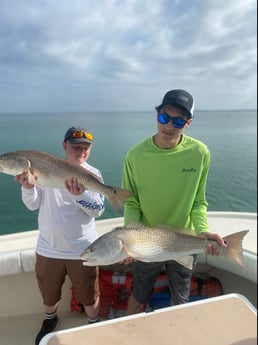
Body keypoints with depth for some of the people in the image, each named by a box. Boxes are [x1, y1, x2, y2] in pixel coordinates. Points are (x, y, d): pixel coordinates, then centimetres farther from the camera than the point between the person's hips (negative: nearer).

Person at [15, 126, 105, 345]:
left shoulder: (93, 174, -8)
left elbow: (98, 210, -15)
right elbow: (33, 205, -5)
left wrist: (80, 194, -32)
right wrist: (28, 187, -25)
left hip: (82, 249, -1)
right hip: (48, 248, 2)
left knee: (90, 296, 15)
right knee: (48, 293, 25)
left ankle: (94, 325, 47)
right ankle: (50, 320, 58)